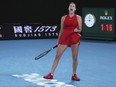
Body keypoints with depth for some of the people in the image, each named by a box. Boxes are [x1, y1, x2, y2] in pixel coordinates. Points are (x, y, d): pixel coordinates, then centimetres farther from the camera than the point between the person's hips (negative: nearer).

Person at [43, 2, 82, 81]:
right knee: (57, 56, -1)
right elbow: (61, 30, 13)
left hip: (74, 38, -1)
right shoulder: (64, 18, 9)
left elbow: (80, 30, 3)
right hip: (64, 38, 2)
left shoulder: (78, 17, 3)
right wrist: (58, 40, 12)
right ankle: (51, 74, 4)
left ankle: (74, 75, 17)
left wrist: (75, 30, -16)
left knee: (75, 58, 1)